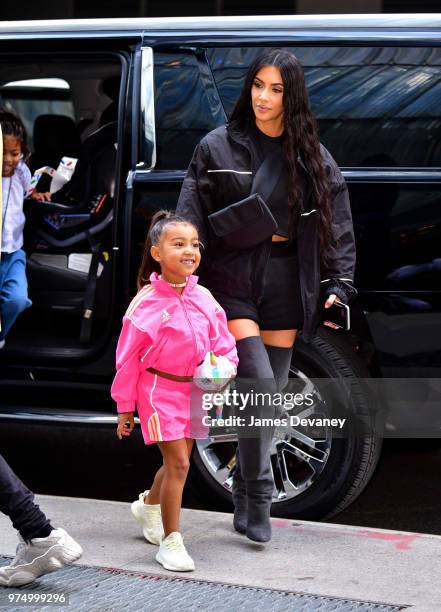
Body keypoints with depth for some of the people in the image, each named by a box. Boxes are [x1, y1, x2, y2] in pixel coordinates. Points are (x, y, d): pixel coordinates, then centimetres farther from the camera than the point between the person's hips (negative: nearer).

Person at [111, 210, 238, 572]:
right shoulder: (146, 303, -13)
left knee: (178, 462, 18)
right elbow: (128, 358, -7)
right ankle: (170, 542, -4)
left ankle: (149, 506, 47)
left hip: (196, 389, 6)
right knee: (178, 464, -12)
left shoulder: (203, 298, 1)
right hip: (160, 389, -6)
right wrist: (125, 407, -4)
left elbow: (223, 341, 11)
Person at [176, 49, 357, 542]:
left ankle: (245, 496, 20)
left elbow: (338, 225, 10)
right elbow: (190, 215, -1)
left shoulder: (311, 156, 8)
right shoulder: (218, 147, 2)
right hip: (232, 274, -3)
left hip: (286, 279, 3)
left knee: (272, 391, 7)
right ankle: (258, 497, -4)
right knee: (259, 383, -15)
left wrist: (338, 284, 1)